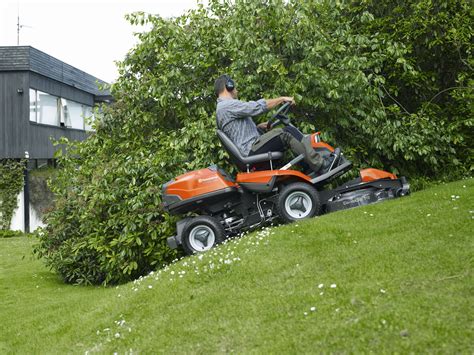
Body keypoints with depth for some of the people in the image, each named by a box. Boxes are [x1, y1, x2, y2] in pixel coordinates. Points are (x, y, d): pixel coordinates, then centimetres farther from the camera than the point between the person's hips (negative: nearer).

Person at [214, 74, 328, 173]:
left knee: (289, 130, 8)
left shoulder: (223, 108, 25)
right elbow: (257, 107, -16)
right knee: (286, 133, -20)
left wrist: (260, 126, 15)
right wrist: (282, 99, -6)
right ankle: (321, 166, -20)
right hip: (251, 151, -11)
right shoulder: (227, 106, -10)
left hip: (250, 151, 11)